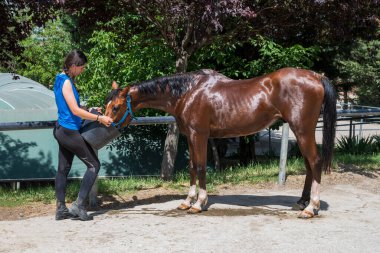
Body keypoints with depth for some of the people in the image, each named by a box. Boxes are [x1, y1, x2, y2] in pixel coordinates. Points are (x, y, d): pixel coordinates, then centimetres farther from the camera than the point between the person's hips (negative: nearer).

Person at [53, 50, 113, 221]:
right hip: (70, 131, -10)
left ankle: (61, 209, 16)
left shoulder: (62, 79, 11)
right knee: (94, 165, -2)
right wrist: (99, 118, -19)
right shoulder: (66, 82, -18)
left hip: (62, 130, 10)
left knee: (63, 168, 11)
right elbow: (75, 110, -22)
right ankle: (78, 205, -3)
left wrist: (91, 111, 15)